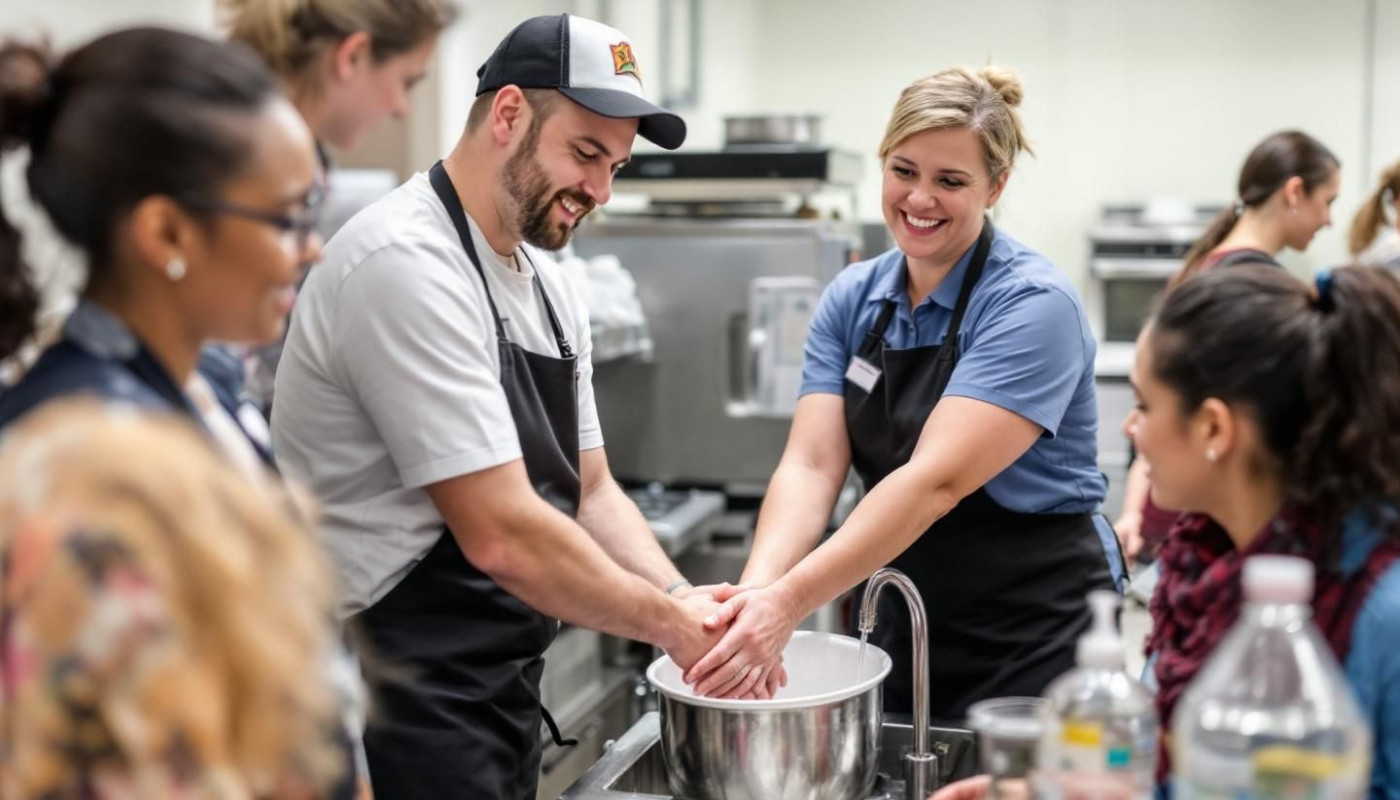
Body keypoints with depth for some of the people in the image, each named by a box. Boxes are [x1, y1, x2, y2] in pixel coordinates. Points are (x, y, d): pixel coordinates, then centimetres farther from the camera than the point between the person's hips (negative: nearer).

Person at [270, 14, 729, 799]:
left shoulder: (550, 286, 8)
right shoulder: (407, 264, -21)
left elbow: (588, 491, 11)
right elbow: (502, 534, -24)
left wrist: (690, 606, -6)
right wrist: (671, 624, -13)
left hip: (503, 688, 9)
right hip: (400, 704, -9)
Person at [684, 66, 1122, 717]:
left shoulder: (1033, 306, -17)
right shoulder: (851, 299, 1)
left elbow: (936, 479, -28)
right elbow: (811, 464, -9)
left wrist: (790, 602, -37)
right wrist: (755, 590, -28)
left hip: (1035, 640, -5)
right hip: (905, 632, 5)